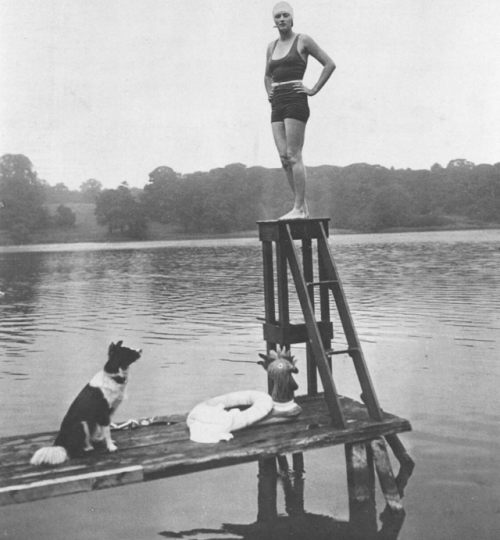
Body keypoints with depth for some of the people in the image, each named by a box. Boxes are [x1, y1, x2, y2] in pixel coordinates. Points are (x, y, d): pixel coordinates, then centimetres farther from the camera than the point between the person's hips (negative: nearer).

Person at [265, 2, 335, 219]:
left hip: (295, 102, -6)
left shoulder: (303, 40, 2)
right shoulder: (272, 46, 19)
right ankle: (302, 207, 4)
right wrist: (269, 93, 16)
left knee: (293, 156, -12)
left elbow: (330, 64, -1)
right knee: (284, 158, -1)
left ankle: (299, 208, -9)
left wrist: (314, 90, -6)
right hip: (277, 106, 7)